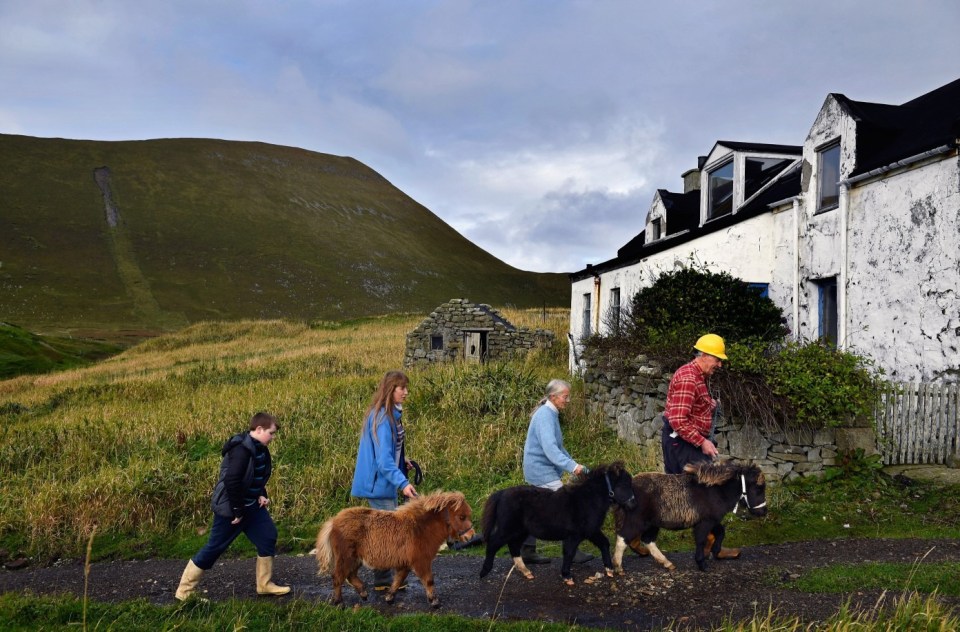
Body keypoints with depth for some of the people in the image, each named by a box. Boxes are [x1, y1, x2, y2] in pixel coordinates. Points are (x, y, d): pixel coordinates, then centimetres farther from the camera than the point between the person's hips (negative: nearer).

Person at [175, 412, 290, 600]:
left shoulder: (259, 449, 6)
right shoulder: (242, 449, -25)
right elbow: (231, 481, -30)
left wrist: (261, 495, 3)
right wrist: (237, 511, -22)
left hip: (251, 505, 9)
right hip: (231, 508, -9)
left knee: (268, 536, 7)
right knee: (214, 548, -1)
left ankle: (264, 584, 19)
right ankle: (184, 590, 13)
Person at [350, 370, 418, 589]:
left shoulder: (391, 414, 9)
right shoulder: (382, 417, -22)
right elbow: (383, 459, -28)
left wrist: (401, 460, 6)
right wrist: (402, 482, -35)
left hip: (384, 482, 10)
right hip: (380, 483, -10)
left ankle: (385, 577, 25)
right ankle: (383, 579, 9)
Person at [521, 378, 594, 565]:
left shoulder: (551, 414, 13)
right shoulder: (545, 416, -18)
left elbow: (558, 446, 23)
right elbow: (550, 448, -30)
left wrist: (572, 464, 19)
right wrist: (572, 466, -35)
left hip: (537, 471, 10)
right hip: (542, 471, -10)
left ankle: (527, 551, 19)